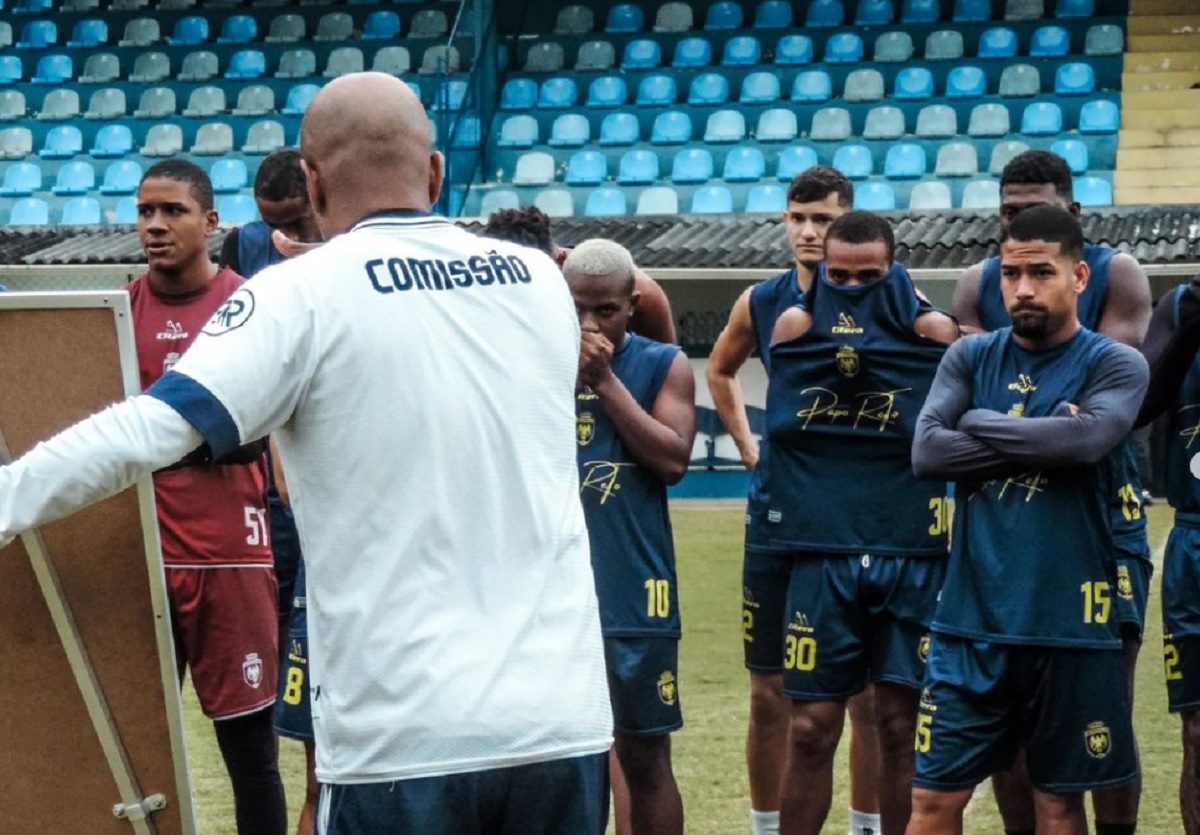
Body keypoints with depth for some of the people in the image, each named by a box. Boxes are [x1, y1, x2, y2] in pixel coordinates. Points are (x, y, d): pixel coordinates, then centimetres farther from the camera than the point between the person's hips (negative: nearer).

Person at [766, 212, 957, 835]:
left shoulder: (933, 334, -2)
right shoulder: (795, 329, 2)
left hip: (911, 557, -1)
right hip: (822, 556, 1)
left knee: (901, 726, 4)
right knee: (811, 728, 3)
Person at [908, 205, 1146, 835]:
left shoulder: (1114, 365, -2)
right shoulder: (970, 357, 7)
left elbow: (1085, 438, -22)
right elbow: (926, 452, -8)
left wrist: (979, 423, -9)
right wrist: (1043, 442, -13)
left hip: (1069, 623, -2)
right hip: (972, 620, 2)